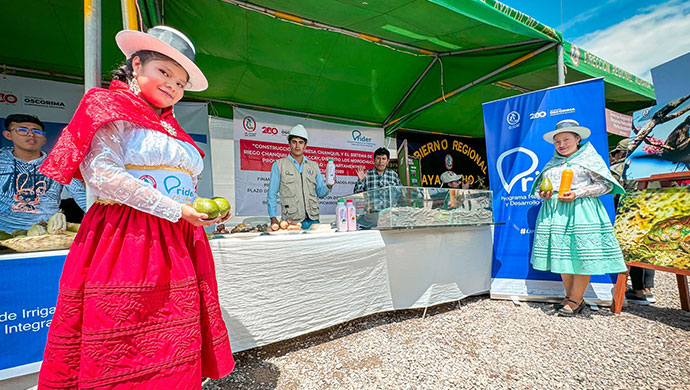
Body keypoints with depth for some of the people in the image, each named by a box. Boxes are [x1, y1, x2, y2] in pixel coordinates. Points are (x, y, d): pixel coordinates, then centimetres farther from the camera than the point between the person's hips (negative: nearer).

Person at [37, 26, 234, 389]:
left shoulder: (171, 129, 21)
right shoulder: (113, 107, 2)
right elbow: (99, 172, -14)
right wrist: (175, 210, -16)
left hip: (176, 245, 7)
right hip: (124, 243, -6)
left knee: (177, 355, 8)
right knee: (120, 358, 1)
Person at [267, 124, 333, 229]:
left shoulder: (314, 166, 13)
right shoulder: (279, 165, 4)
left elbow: (320, 192, 15)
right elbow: (272, 194, 3)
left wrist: (328, 187, -6)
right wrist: (273, 217, -4)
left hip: (313, 219, 3)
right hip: (291, 221, -3)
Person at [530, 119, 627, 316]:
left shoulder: (589, 158, 4)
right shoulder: (552, 163, 18)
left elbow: (606, 184, -2)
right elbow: (541, 185, 22)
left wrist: (577, 194, -14)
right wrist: (543, 194, -1)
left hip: (580, 210, -5)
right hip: (554, 212, 5)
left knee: (581, 254, -4)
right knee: (561, 254, 7)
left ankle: (575, 300, 9)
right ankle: (570, 296, 21)